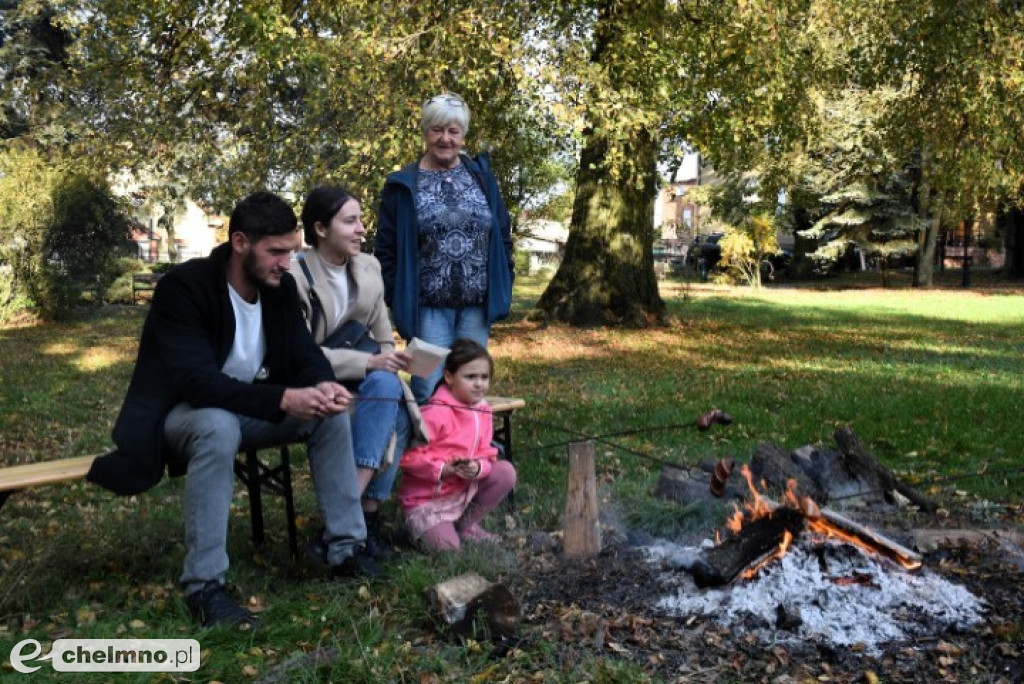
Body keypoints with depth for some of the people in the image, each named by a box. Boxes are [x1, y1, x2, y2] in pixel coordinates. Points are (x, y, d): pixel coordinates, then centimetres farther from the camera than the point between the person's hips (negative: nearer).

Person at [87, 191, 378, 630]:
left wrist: (322, 385, -31)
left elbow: (305, 354, -6)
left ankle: (346, 547, -6)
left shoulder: (280, 286, -6)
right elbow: (197, 381, -36)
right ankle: (204, 584, -31)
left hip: (251, 410, 6)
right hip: (185, 414, -6)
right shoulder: (183, 287, -26)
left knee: (330, 413, -14)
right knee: (218, 426, -40)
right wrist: (282, 399, -46)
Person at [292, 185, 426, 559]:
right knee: (384, 386, -30)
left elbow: (382, 334, 14)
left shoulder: (368, 267, 4)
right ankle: (361, 516, -27)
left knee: (396, 408, -25)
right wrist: (369, 362, -26)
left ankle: (366, 514, -20)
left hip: (363, 377, 6)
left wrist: (388, 357, -9)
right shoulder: (295, 276, -15)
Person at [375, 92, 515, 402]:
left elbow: (502, 235, 11)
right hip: (428, 307, -2)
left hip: (477, 306, 3)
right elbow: (386, 248, 1)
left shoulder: (481, 176, 9)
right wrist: (395, 298, -6)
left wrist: (504, 285, 4)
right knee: (429, 391, -3)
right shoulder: (403, 185, 1)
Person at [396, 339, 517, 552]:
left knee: (505, 472, -9)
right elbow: (408, 456, -21)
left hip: (464, 489, 7)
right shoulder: (436, 413, -21)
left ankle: (466, 525, 6)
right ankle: (419, 526, 13)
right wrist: (443, 470, -28)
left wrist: (478, 468, -19)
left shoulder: (482, 410, 1)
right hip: (426, 498, -7)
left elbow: (486, 454, 3)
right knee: (447, 545, -22)